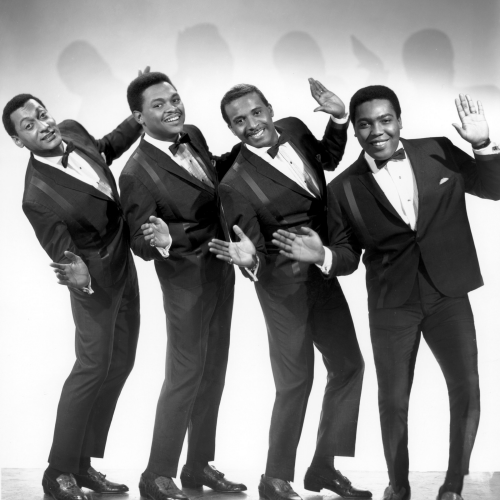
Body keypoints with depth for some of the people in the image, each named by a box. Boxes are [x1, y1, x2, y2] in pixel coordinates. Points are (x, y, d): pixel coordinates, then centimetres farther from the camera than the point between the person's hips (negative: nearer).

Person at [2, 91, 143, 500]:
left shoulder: (71, 131, -7)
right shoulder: (38, 195, -28)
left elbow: (105, 148, 16)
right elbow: (65, 255, -22)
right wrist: (82, 276, -43)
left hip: (123, 264, 8)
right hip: (97, 275, -8)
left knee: (120, 364, 10)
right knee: (93, 366, -9)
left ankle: (83, 462, 18)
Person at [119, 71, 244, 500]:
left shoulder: (193, 136, -1)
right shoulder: (138, 172, -22)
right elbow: (142, 245, -19)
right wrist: (160, 238, -40)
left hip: (220, 269, 8)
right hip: (187, 279, -8)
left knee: (214, 372, 15)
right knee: (185, 376, -5)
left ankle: (199, 465, 28)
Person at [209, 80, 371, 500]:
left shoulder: (293, 129, -4)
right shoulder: (237, 183, -20)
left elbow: (329, 158, 17)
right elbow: (255, 249, -18)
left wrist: (338, 118, 1)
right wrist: (248, 259, -41)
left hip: (322, 273, 7)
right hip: (284, 285, -7)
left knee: (349, 365, 13)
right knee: (295, 382, -4)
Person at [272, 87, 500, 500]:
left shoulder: (438, 152, -2)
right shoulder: (345, 188, -4)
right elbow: (348, 257, 3)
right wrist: (322, 256, -19)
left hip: (447, 294, 1)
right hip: (391, 304, 0)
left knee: (467, 391, -2)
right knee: (393, 400, 8)